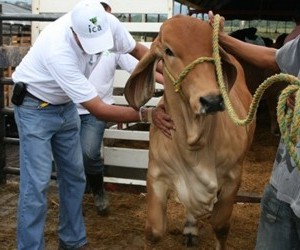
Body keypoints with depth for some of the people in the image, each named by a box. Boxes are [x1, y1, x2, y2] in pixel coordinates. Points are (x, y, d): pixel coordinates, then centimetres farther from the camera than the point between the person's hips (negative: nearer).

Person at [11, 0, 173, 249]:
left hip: (66, 106, 7)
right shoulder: (59, 51, -39)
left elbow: (138, 50, 0)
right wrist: (147, 114, -35)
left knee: (74, 176, 10)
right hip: (35, 107, -6)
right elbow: (99, 110, -36)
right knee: (36, 183, -10)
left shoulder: (109, 23, -21)